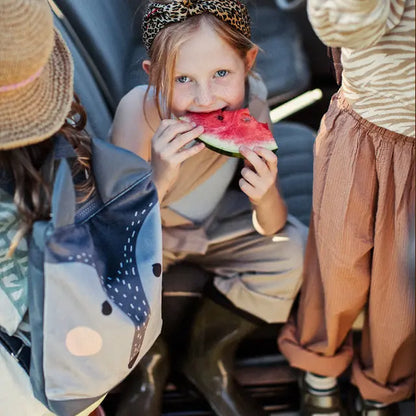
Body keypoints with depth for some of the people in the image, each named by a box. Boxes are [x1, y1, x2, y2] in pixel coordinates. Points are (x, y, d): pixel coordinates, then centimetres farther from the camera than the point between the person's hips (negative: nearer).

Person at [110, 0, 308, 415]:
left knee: (291, 252, -17)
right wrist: (159, 180, -48)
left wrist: (266, 196, -39)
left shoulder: (250, 103, -23)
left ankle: (207, 359, 6)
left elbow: (271, 231, -15)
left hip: (214, 222, 3)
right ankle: (148, 364, 4)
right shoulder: (140, 111, -32)